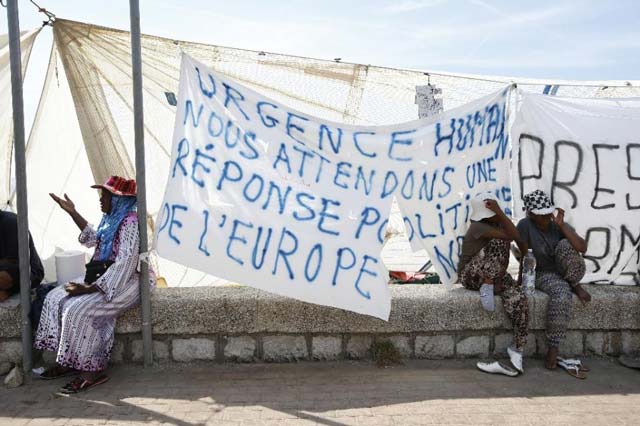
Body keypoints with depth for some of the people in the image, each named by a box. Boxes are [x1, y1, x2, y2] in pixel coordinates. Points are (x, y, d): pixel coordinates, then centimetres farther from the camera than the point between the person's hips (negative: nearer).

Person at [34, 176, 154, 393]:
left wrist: (88, 289, -25)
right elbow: (94, 239, 30)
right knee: (56, 298, 5)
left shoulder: (129, 223, -20)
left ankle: (93, 370, -8)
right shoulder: (112, 219, 10)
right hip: (104, 278, 10)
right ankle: (68, 361, 9)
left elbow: (124, 266, -27)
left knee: (78, 310, -21)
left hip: (124, 282, -10)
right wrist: (72, 212, 25)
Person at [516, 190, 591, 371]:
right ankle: (552, 348, -22)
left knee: (565, 244, -29)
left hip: (566, 273, 2)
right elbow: (523, 256, -15)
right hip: (544, 274, -2)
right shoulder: (525, 225, -16)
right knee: (562, 294, -35)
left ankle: (576, 287, -8)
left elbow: (582, 248, -23)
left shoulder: (560, 225, -9)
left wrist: (561, 225, -28)